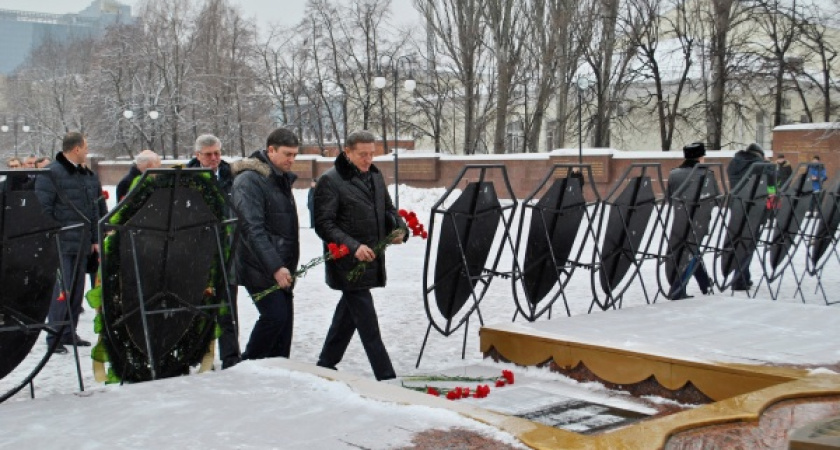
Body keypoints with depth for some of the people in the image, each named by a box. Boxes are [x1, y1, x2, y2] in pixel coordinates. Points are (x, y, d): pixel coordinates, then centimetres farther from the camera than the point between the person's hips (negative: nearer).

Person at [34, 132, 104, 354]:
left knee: (77, 289, 12)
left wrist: (95, 239, 16)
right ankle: (54, 337, -2)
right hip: (61, 243, -8)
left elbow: (95, 209, 20)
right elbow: (43, 208, -13)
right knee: (62, 288, -10)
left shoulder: (88, 176, 15)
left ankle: (68, 333, 22)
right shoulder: (51, 173, -10)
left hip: (81, 243, 8)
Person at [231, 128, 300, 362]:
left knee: (284, 320, 8)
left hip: (282, 268, 9)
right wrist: (275, 268, -26)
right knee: (275, 316, -14)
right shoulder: (249, 180, -14)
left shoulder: (282, 178, 17)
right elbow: (252, 229, -22)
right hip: (260, 269, -9)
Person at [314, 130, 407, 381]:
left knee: (349, 313, 18)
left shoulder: (375, 176, 13)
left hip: (372, 260, 8)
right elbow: (323, 224, -14)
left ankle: (326, 364, 33)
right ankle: (386, 376, -4)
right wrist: (353, 247, -26)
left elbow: (388, 209, 23)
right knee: (367, 322, -7)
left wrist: (399, 229, 0)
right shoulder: (330, 181, -10)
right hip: (348, 263, -8)